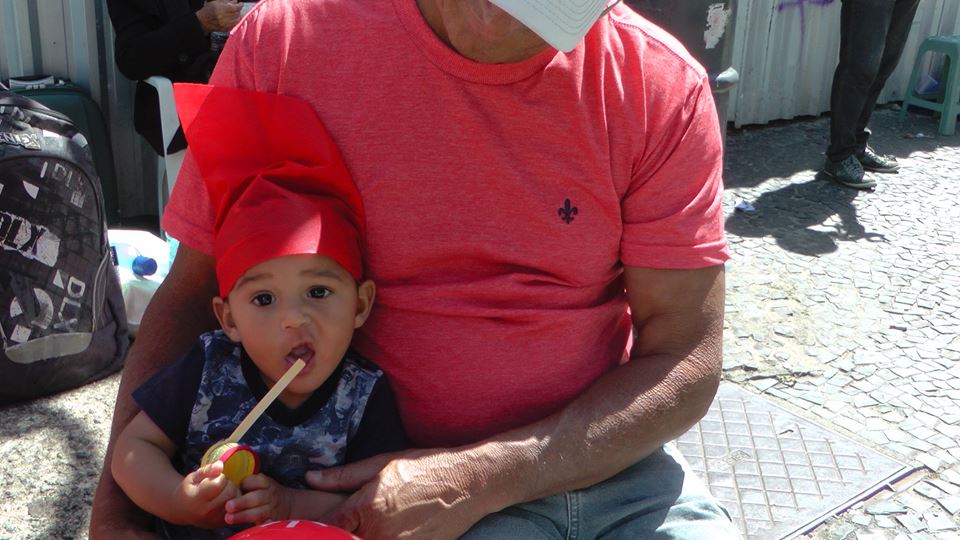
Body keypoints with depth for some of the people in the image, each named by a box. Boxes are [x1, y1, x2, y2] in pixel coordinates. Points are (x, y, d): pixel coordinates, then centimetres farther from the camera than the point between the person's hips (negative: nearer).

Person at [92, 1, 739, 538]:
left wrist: (479, 480, -19)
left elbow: (686, 360, -8)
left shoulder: (661, 84, -8)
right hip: (391, 477, -2)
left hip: (610, 457, 3)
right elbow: (195, 289, 1)